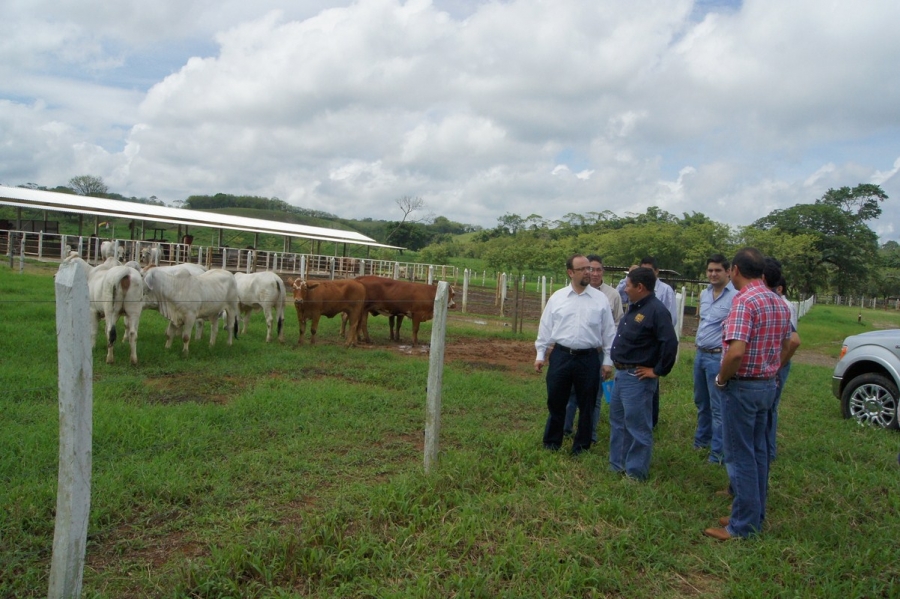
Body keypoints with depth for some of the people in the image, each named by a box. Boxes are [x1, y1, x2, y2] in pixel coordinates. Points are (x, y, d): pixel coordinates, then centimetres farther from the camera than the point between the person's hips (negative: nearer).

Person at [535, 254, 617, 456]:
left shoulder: (600, 299, 0)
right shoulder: (557, 297, 2)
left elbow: (608, 332, 4)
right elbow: (545, 328, 7)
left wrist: (608, 361, 2)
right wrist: (540, 354, 5)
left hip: (589, 358, 0)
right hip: (560, 356, 1)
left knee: (586, 405, 10)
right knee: (555, 401, 10)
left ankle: (581, 446, 26)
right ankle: (551, 443, 27)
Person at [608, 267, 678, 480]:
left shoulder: (656, 311, -18)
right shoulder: (634, 308, 12)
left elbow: (670, 343, -25)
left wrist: (657, 371, -18)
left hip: (637, 377, -10)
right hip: (621, 374, 10)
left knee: (637, 426, 1)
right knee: (618, 422, 19)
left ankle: (636, 473, 12)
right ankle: (617, 465, 31)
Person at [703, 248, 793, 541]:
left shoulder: (744, 300, -20)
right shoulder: (779, 302, 9)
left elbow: (736, 351, -29)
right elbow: (786, 347, 18)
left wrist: (722, 379, -14)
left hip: (743, 386, -9)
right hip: (768, 385, 9)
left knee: (740, 456, 1)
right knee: (758, 451, 17)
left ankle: (743, 525, 9)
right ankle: (755, 514, 28)